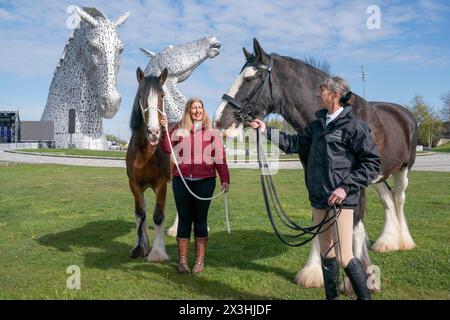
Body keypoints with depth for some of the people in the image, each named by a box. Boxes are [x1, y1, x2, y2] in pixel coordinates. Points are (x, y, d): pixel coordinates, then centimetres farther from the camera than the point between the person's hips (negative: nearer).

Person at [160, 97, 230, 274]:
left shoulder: (210, 132, 3)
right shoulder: (178, 129, 7)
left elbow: (220, 156, -2)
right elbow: (167, 149, 1)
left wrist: (225, 179, -10)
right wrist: (164, 129, -11)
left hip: (205, 181, -1)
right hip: (181, 180, 1)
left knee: (200, 220, 7)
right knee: (184, 219, 7)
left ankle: (200, 260, 18)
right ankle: (182, 260, 17)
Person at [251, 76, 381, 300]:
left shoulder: (354, 125, -10)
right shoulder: (319, 124, 13)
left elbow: (372, 162, -11)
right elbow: (295, 143, 18)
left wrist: (346, 187, -18)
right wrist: (267, 131, 13)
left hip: (341, 199, -7)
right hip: (319, 198, 7)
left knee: (344, 257, -6)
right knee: (326, 254, 15)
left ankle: (365, 296, 15)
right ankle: (332, 296, 29)